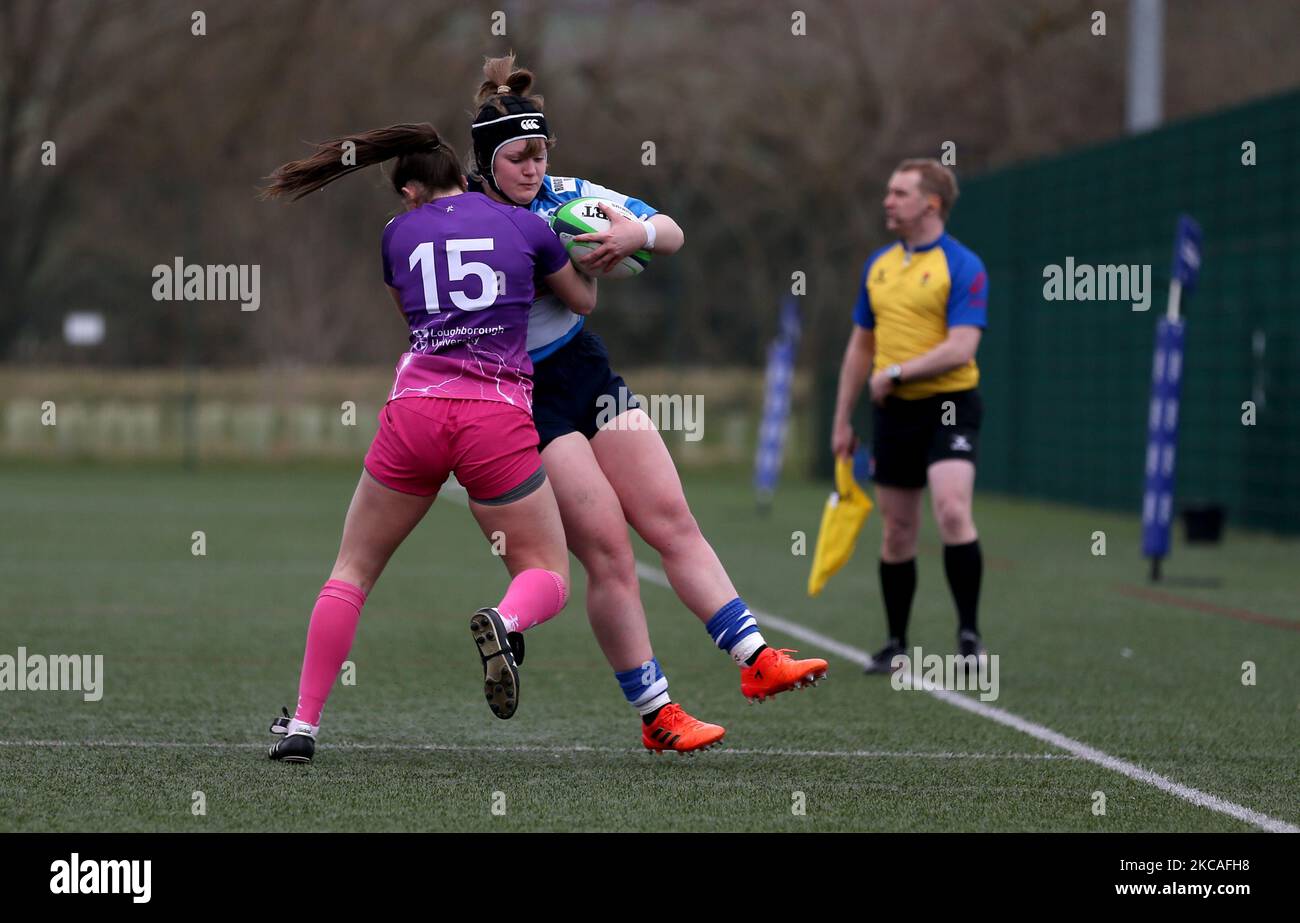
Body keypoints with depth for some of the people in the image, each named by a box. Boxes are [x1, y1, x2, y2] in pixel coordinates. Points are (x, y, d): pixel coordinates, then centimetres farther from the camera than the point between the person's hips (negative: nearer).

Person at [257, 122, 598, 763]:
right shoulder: (523, 225, 11)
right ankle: (507, 622, -27)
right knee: (548, 576, 10)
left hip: (414, 412, 1)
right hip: (497, 420, -1)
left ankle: (304, 723, 9)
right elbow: (585, 301, 27)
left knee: (353, 570, 16)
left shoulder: (399, 234, 14)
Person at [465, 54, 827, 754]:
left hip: (589, 372, 5)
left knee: (672, 520, 0)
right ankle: (655, 716, -2)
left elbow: (673, 236, 4)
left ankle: (755, 659, 3)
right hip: (522, 399, -5)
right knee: (608, 548, -9)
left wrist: (640, 233, -20)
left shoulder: (568, 196, 0)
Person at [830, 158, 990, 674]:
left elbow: (961, 348, -18)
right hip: (893, 413, 6)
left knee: (952, 511, -22)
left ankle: (969, 635, -14)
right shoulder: (878, 265, 13)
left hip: (948, 405, -6)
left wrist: (897, 372, -20)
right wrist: (842, 420, 17)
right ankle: (896, 645, 16)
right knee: (897, 533, 7)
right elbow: (861, 345, 19)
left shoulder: (963, 267, -8)